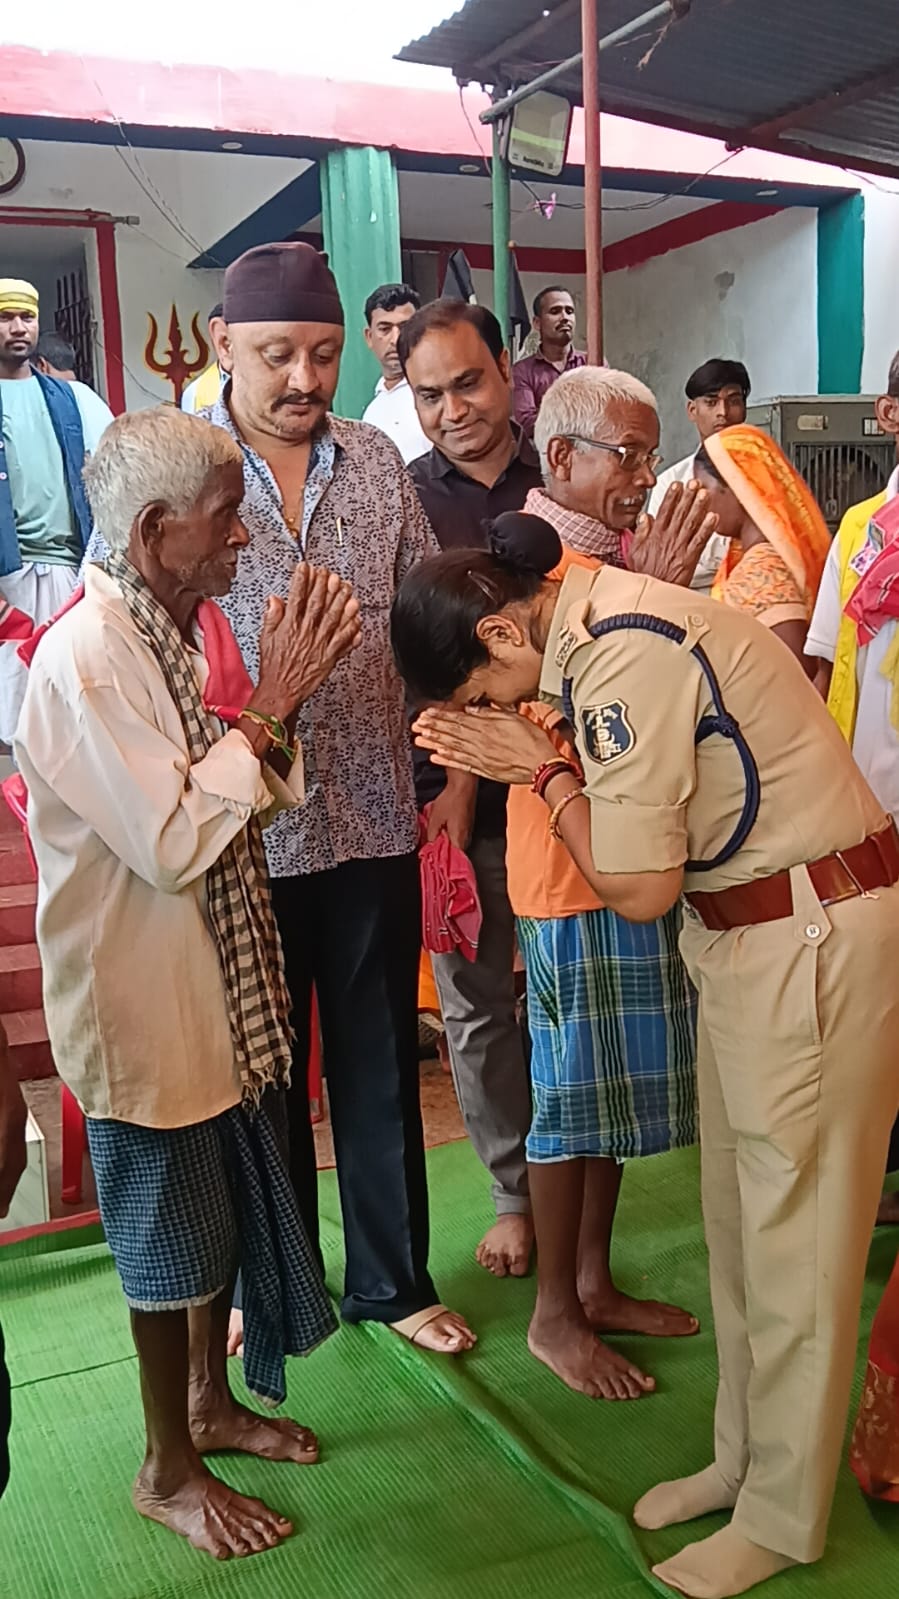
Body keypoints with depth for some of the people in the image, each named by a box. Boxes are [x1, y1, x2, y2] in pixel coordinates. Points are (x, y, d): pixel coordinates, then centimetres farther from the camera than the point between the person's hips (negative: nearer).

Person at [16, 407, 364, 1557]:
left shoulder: (187, 625, 3)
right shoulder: (84, 657, -24)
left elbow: (251, 802, 7)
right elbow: (172, 841, -27)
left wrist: (278, 699, -9)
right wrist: (269, 706, -22)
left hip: (223, 981, 8)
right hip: (142, 999, -8)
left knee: (229, 1207, 22)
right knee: (170, 1237, 9)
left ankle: (212, 1404, 44)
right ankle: (168, 1470, 31)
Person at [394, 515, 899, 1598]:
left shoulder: (624, 656, -24)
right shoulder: (598, 619, 6)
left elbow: (639, 887, -21)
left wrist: (539, 769, -9)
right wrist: (525, 756, -4)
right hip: (744, 929, 10)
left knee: (793, 1231, 4)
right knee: (737, 1217, 18)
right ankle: (745, 1457, 35)